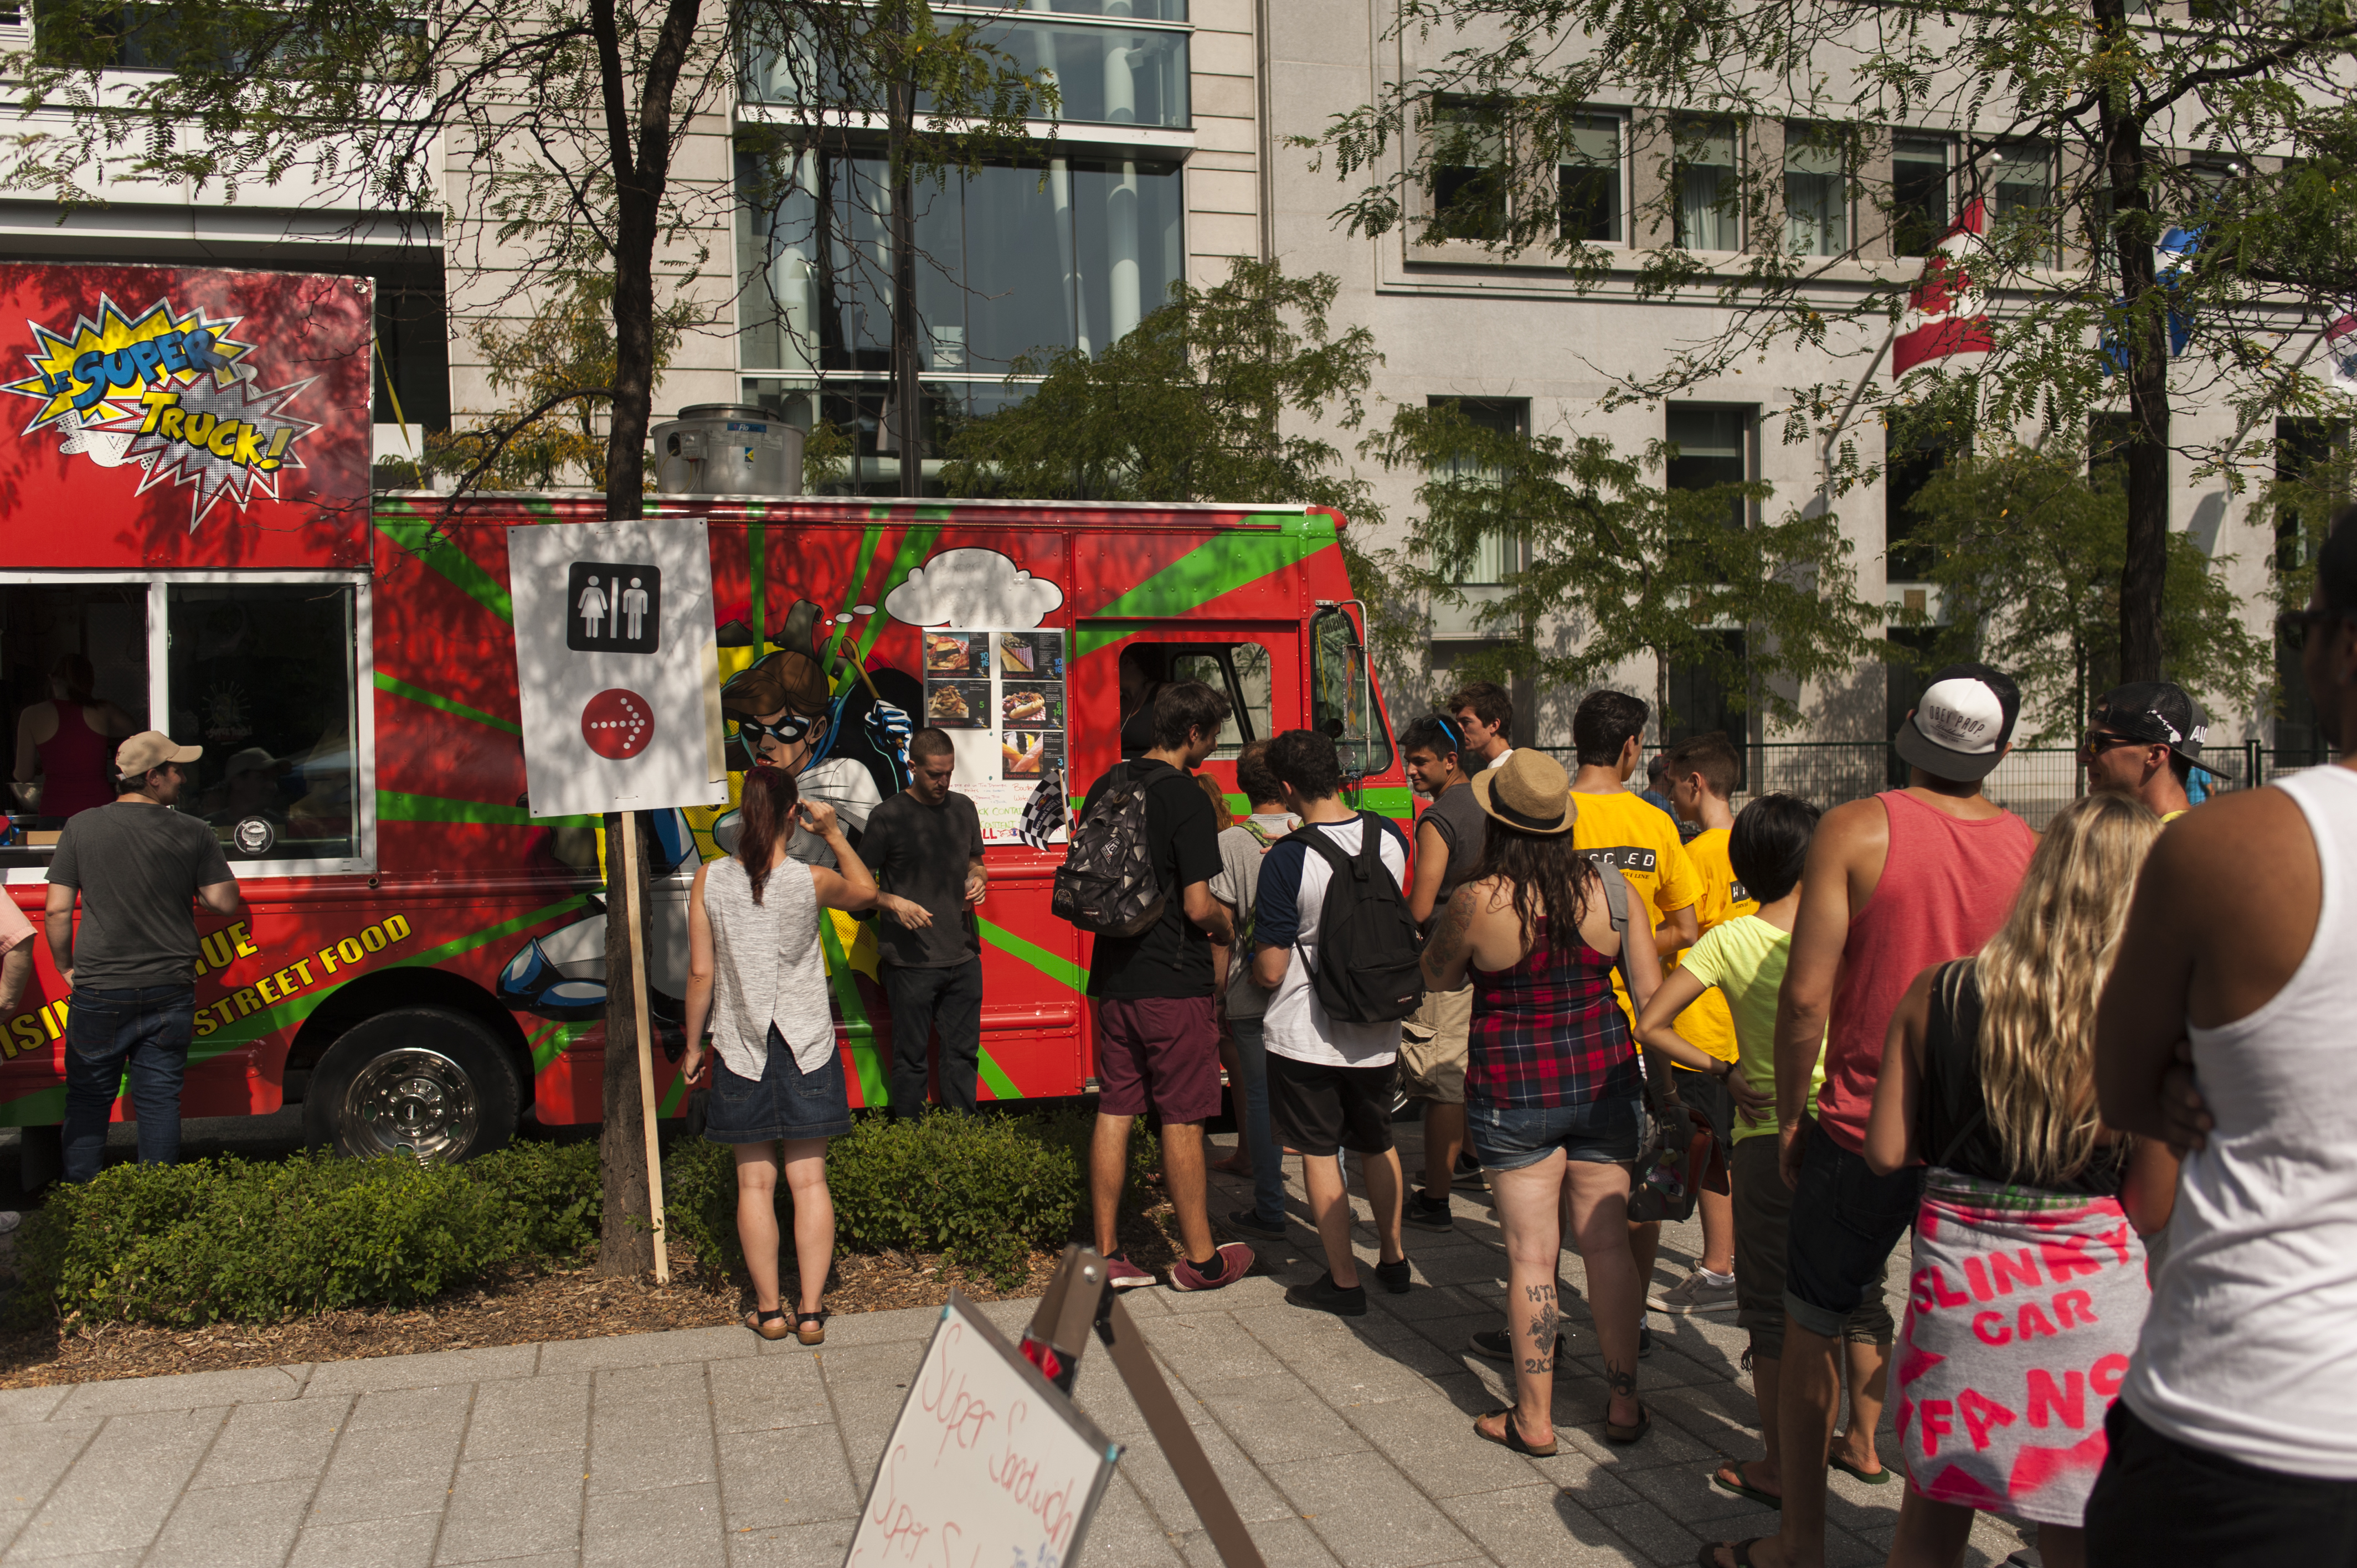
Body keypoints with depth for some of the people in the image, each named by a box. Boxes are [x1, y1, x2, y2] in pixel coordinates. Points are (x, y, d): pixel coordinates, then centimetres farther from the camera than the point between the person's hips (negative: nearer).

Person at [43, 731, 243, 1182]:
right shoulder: (195, 833, -4)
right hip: (170, 992, 0)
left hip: (99, 993, 0)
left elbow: (57, 910, -3)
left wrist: (65, 967, 11)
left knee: (89, 1099, 12)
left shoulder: (82, 827, -2)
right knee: (160, 1098, 8)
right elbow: (225, 903, -3)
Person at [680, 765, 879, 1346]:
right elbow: (866, 892, 12)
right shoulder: (812, 881, -11)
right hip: (807, 1047, 0)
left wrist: (693, 1046, 7)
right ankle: (811, 1312, 9)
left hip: (742, 1051, 1)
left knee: (755, 1182, 8)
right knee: (809, 1179, 6)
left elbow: (701, 973, -4)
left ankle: (769, 1310, 15)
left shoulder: (710, 879, -8)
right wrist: (834, 833, 8)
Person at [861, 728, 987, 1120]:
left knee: (963, 1050, 11)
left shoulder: (963, 808, 10)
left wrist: (977, 880, 0)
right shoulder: (888, 817, -6)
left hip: (964, 956, 5)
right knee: (912, 1055, 3)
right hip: (912, 959, -5)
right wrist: (894, 903, -20)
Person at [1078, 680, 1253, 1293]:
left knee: (1114, 1112, 10)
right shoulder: (1186, 798, -15)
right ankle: (1200, 1258, 12)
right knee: (1183, 1119, 2)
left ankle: (1106, 1254, 15)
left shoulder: (1105, 788, 9)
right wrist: (1228, 929, 1)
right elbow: (1199, 905, -18)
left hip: (1113, 979, 7)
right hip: (1174, 982, -7)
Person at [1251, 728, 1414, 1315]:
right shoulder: (1390, 838, -4)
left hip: (1307, 1036, -5)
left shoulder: (1287, 860, -20)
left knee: (1319, 1154, 8)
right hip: (1378, 1033, 5)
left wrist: (1254, 960, 7)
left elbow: (1270, 971, -18)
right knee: (1377, 1145, 22)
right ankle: (1393, 1259, 34)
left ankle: (1343, 1281, 14)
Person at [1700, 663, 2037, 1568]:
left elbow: (1805, 994, -16)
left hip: (1866, 1128, -3)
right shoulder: (2033, 849, -2)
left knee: (1814, 1327, 12)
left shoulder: (1856, 829, -12)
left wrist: (1790, 1116, -3)